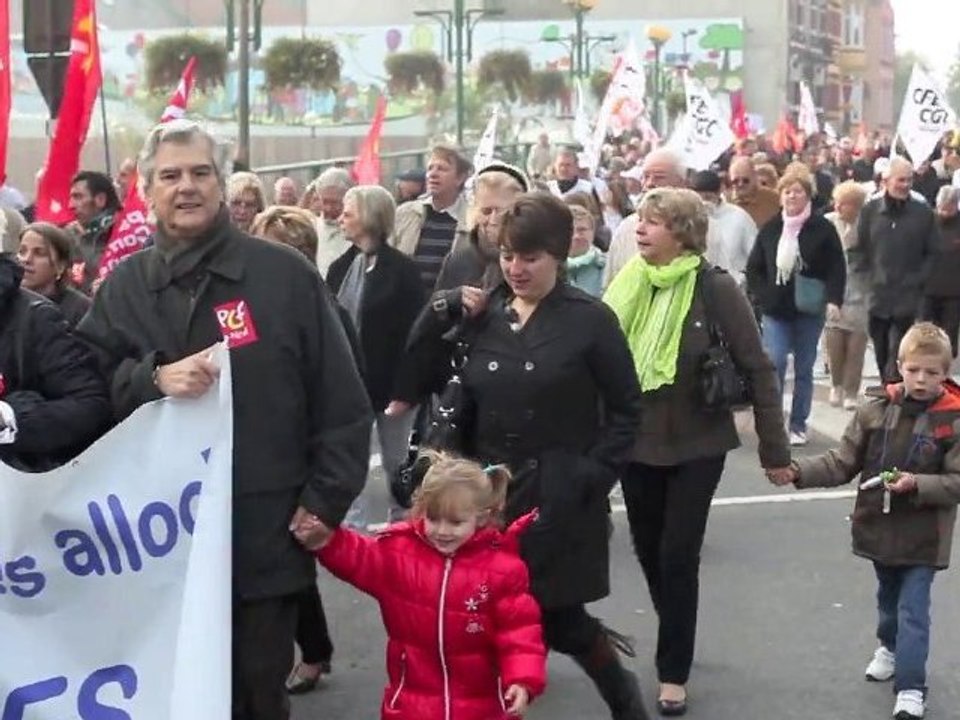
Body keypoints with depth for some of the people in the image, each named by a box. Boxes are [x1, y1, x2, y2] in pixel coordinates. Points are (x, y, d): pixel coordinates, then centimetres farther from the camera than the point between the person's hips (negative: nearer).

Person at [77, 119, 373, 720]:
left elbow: (342, 399, -1)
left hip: (265, 534, -2)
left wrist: (326, 499, -5)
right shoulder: (124, 287, 8)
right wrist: (154, 378, -15)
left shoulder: (285, 274, -2)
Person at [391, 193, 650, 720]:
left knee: (556, 617, 2)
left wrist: (592, 476, -11)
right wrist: (440, 318, -8)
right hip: (489, 492, 4)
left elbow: (626, 411, -2)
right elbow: (423, 380, 3)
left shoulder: (589, 320, -5)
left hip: (558, 499, -4)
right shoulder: (481, 316, 5)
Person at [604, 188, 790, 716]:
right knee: (648, 550, 15)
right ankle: (678, 636, 39)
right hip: (637, 444, 4)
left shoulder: (716, 290, -14)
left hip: (695, 446, -4)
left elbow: (757, 370, -10)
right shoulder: (628, 285, -3)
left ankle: (673, 673, 15)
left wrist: (774, 449, -9)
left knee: (678, 556, 0)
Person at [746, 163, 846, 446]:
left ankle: (798, 425, 18)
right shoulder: (770, 229, 3)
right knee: (774, 364, -9)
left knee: (804, 369, 8)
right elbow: (753, 268, 11)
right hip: (776, 310, 1)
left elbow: (837, 269, -4)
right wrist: (762, 295, -1)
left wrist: (833, 301, -15)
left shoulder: (823, 228, -5)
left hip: (809, 311, -1)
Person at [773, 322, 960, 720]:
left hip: (923, 536, -4)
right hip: (878, 527, 4)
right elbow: (842, 463, -1)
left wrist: (916, 485, -26)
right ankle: (890, 647, 49)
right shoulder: (876, 410, -5)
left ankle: (910, 687, 4)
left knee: (913, 610, -3)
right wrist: (800, 471, -13)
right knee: (888, 598, 25)